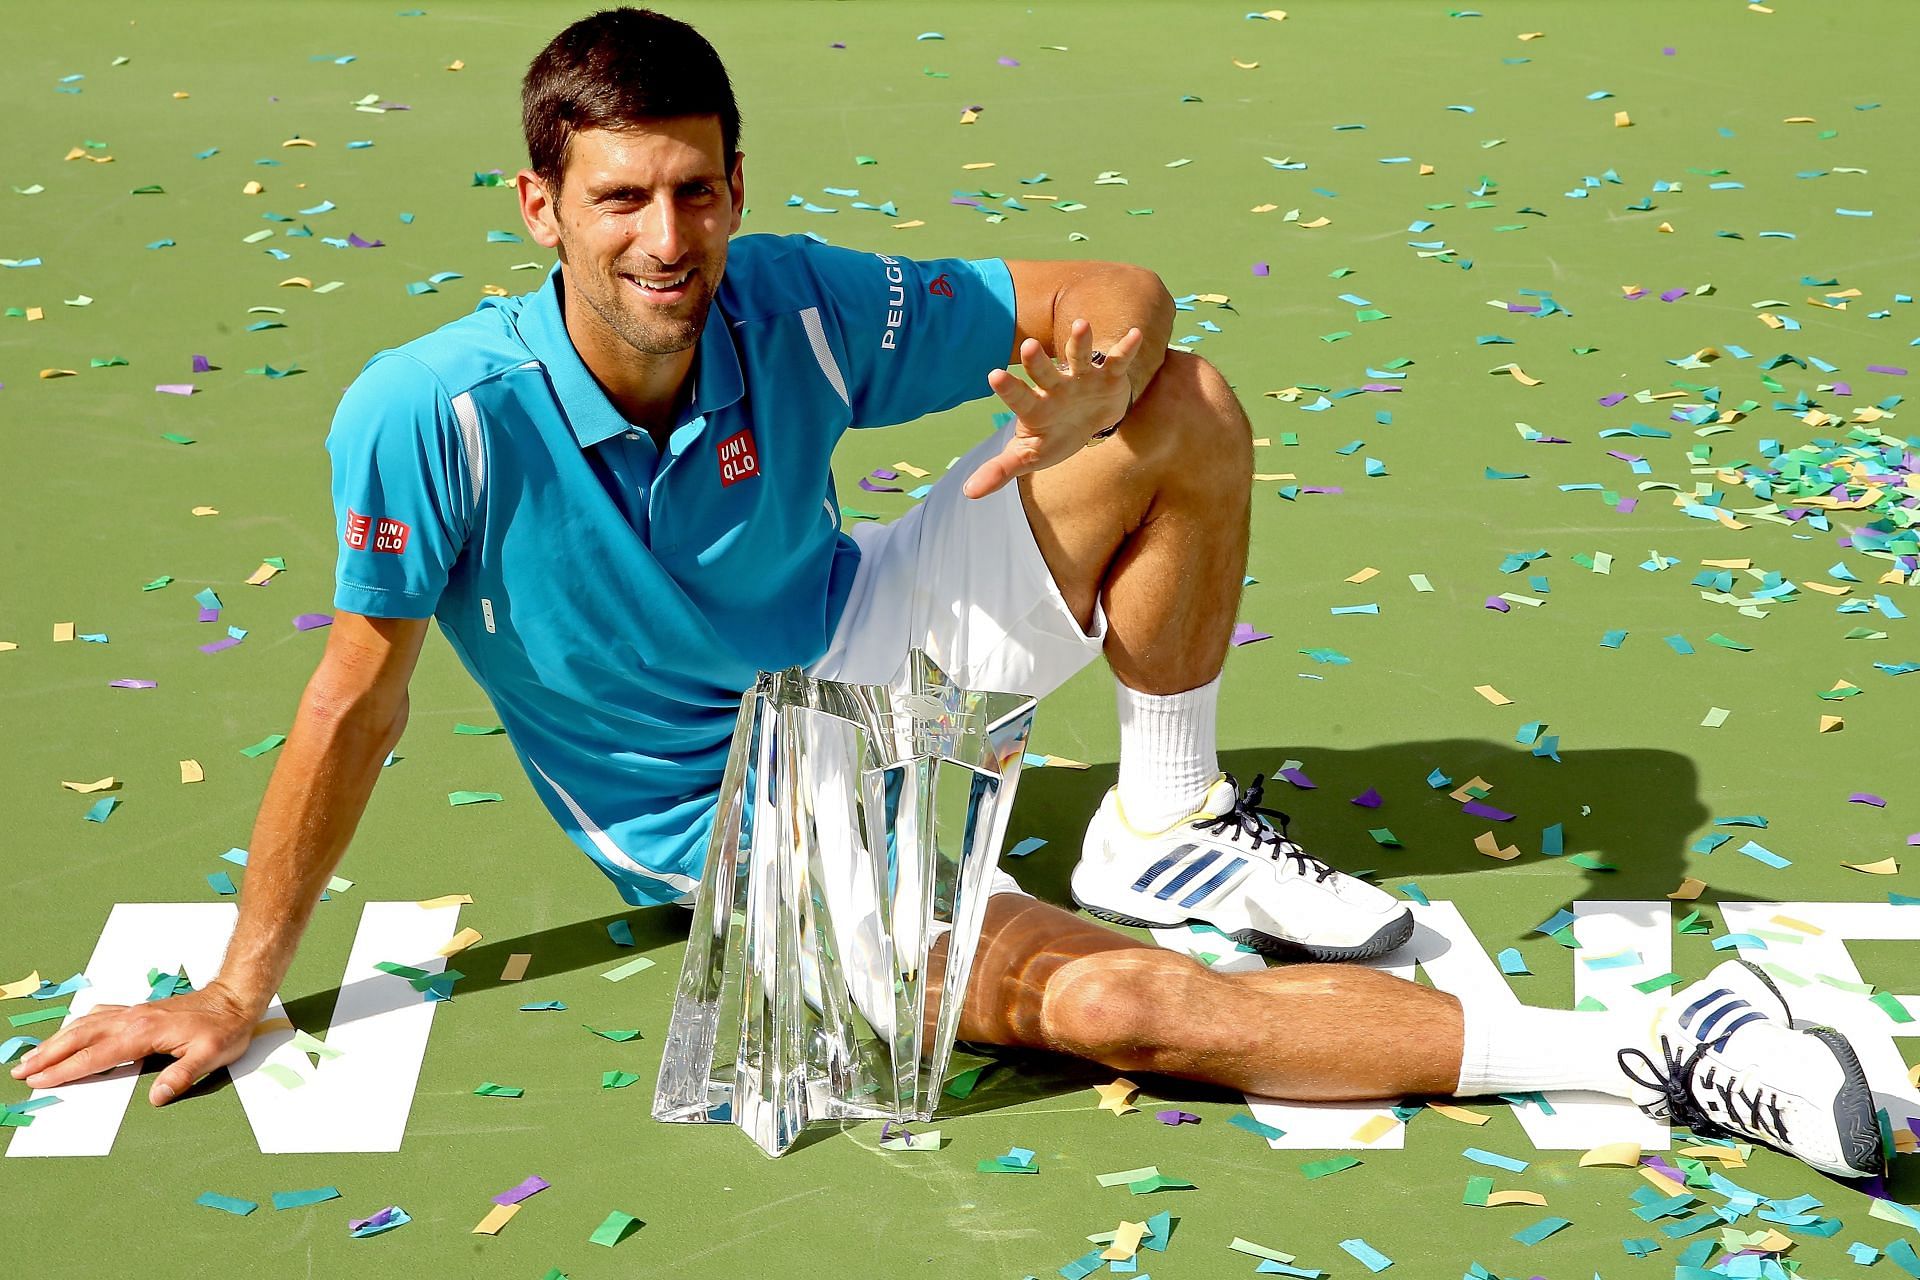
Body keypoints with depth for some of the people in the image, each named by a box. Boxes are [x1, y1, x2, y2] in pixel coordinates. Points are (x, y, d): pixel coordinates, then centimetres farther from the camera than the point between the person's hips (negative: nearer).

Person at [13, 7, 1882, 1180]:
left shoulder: (795, 312, -17)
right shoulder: (431, 416, -25)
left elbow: (1113, 299, -11)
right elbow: (357, 701, -16)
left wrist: (1092, 376, -37)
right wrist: (239, 992, -12)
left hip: (871, 656, 5)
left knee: (1189, 414, -14)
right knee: (1108, 1004, -28)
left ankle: (1165, 833, 2)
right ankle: (1645, 1060, -25)